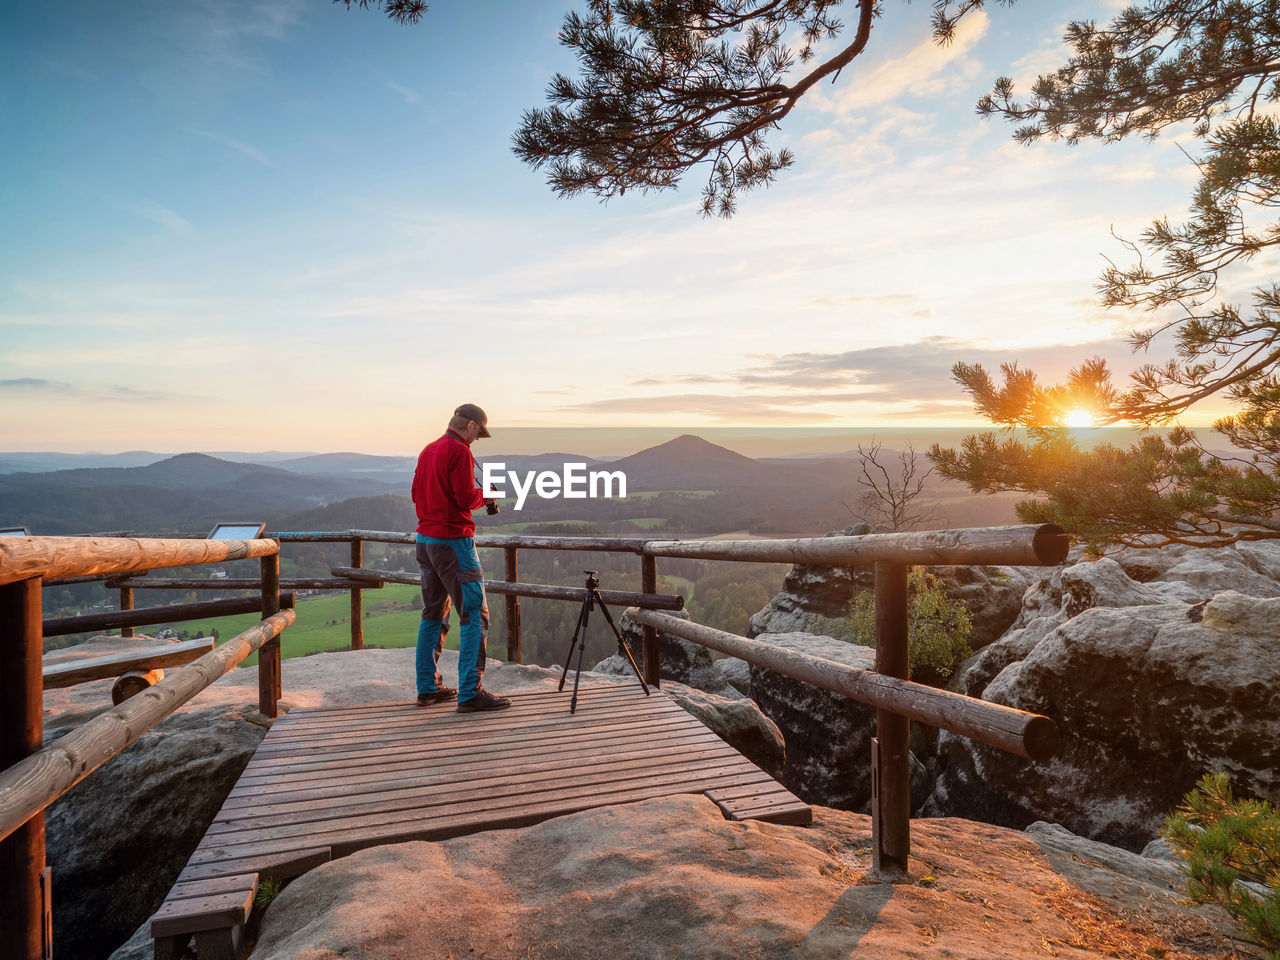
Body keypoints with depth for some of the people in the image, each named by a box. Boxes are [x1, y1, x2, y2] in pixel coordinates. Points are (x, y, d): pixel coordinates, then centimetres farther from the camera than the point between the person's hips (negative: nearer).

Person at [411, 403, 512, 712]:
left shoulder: (428, 450, 14)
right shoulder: (459, 451, -12)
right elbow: (466, 499, -20)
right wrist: (487, 495, 0)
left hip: (425, 539, 9)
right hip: (453, 540, -9)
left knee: (434, 614, 16)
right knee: (474, 615, -6)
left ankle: (427, 687, 22)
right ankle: (470, 693, -7)